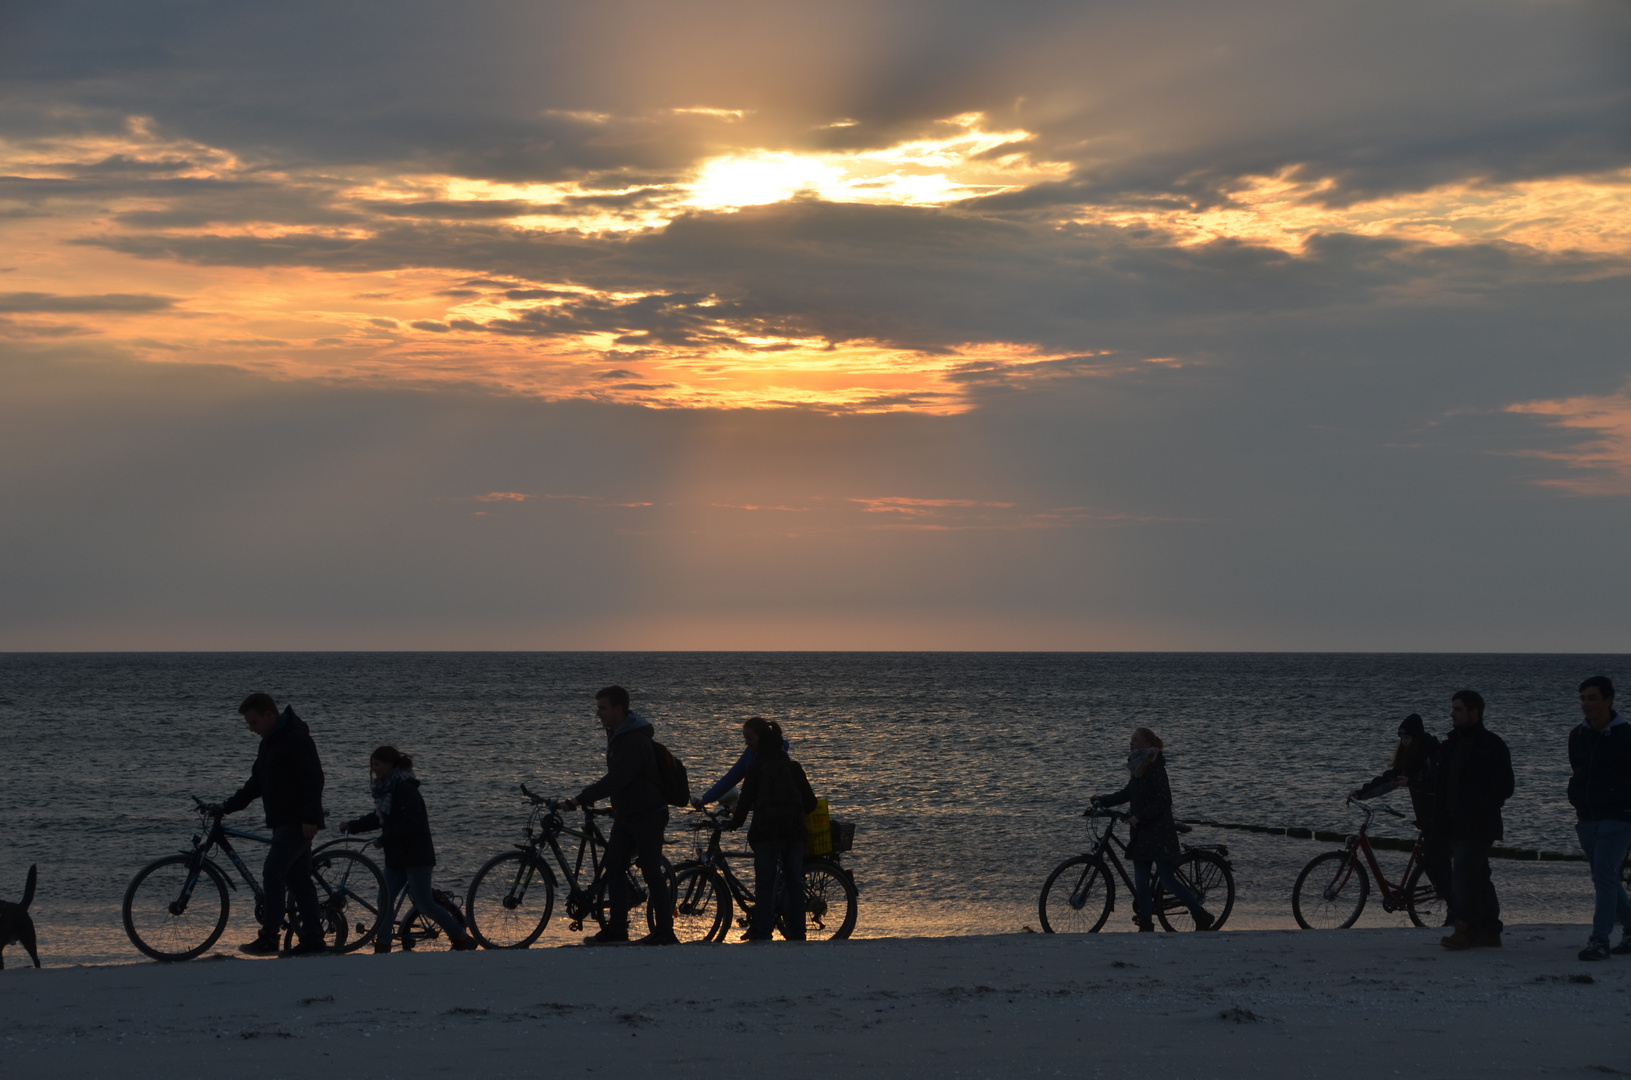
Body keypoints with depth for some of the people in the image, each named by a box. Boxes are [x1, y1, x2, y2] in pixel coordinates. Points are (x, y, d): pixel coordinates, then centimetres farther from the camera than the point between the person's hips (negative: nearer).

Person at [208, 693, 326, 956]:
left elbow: (313, 779, -19)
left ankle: (268, 939, -14)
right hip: (283, 822, 10)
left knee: (273, 874, -14)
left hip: (298, 823, -10)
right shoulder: (270, 742, 17)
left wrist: (310, 819, -23)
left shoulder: (296, 738, -14)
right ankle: (312, 939, 10)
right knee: (298, 879, 8)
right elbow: (256, 784, 22)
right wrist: (227, 807, 14)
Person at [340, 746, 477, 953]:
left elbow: (410, 823, -23)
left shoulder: (405, 788, -17)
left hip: (415, 856, -9)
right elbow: (379, 818, 23)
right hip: (396, 857, 9)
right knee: (385, 900, 3)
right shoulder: (386, 788, 13)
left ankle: (463, 939, 3)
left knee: (424, 904, -7)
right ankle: (382, 947, 4)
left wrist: (384, 840, -21)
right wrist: (352, 826, 13)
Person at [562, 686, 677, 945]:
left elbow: (615, 780, -28)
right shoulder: (617, 735, 10)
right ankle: (616, 929, 7)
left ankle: (665, 932, 1)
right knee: (613, 868, 5)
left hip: (647, 816, -10)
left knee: (652, 874, -5)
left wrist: (581, 800, -26)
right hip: (626, 815, 10)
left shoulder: (635, 740, -22)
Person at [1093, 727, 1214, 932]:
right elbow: (1128, 793, 20)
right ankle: (1145, 924, 12)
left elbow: (1163, 800, -20)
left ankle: (1202, 916, 8)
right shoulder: (1138, 767, 12)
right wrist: (1102, 800, 11)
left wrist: (1139, 816, -25)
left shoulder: (1155, 768, -15)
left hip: (1159, 832, -9)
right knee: (1140, 882, 6)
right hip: (1141, 833, 9)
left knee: (1168, 880, -4)